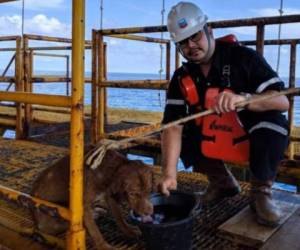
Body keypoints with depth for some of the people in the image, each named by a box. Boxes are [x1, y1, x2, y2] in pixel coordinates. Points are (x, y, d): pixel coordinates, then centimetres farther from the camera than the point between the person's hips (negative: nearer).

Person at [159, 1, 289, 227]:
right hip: (214, 137, 5)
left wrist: (242, 99, -45)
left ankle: (261, 191, -10)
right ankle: (222, 182, 8)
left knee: (273, 122, -34)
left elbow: (283, 101, -26)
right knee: (183, 135, -16)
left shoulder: (244, 57, -20)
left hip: (252, 134, -4)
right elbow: (173, 126, -20)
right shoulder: (182, 78, -9)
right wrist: (170, 173, -33)